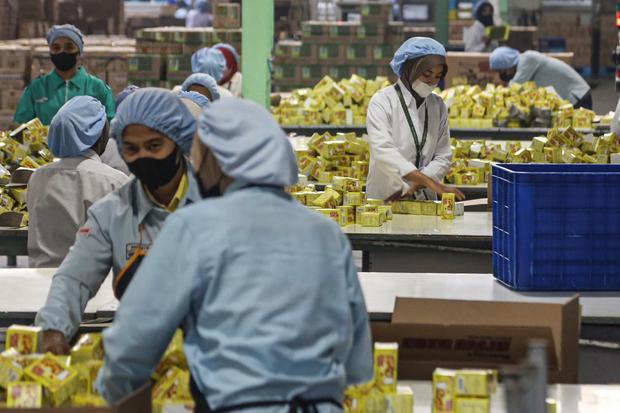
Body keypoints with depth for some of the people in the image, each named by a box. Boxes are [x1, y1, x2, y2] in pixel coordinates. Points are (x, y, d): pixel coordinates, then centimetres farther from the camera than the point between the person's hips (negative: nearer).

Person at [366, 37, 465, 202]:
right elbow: (384, 151, -19)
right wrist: (429, 182, -28)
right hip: (383, 199, -3)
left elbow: (443, 157, 8)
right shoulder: (382, 101, -5)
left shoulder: (438, 106, 10)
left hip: (424, 201, 4)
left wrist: (416, 185, -10)